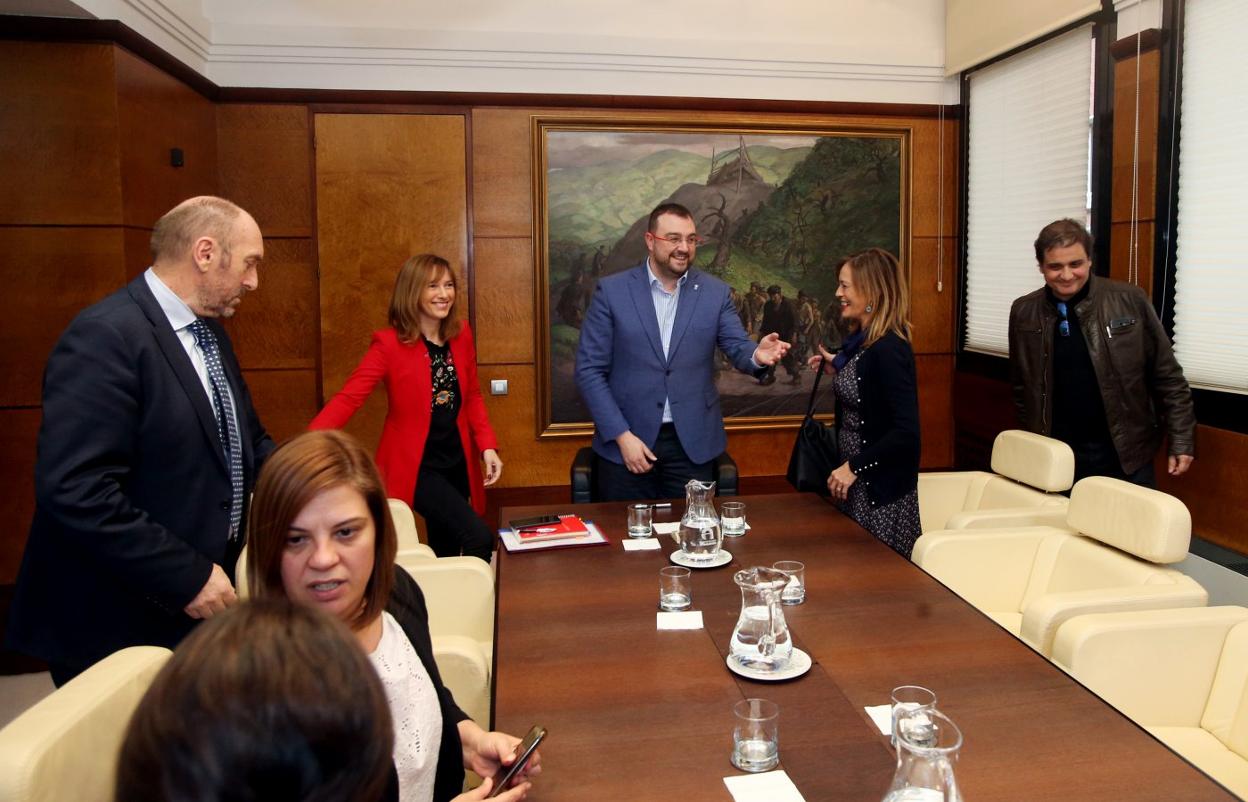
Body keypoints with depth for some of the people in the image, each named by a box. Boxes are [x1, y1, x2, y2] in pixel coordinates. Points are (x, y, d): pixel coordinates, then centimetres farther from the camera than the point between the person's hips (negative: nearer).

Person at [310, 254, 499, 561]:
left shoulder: (461, 335, 1)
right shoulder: (389, 343, -14)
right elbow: (348, 398, -20)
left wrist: (487, 446, -2)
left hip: (457, 461, 6)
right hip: (415, 466, -5)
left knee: (446, 551, 16)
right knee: (480, 538, -18)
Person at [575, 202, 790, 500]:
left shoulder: (715, 292, 3)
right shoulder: (612, 291, -4)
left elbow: (737, 348, -1)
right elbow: (589, 369, -4)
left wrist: (757, 355, -26)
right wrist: (622, 435, -11)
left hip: (693, 443, 2)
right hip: (625, 440, -1)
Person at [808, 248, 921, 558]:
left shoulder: (889, 350, -20)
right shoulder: (861, 341, 6)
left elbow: (906, 431, -24)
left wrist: (854, 467, -19)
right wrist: (836, 370, 7)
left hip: (881, 489, -9)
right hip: (857, 482, 9)